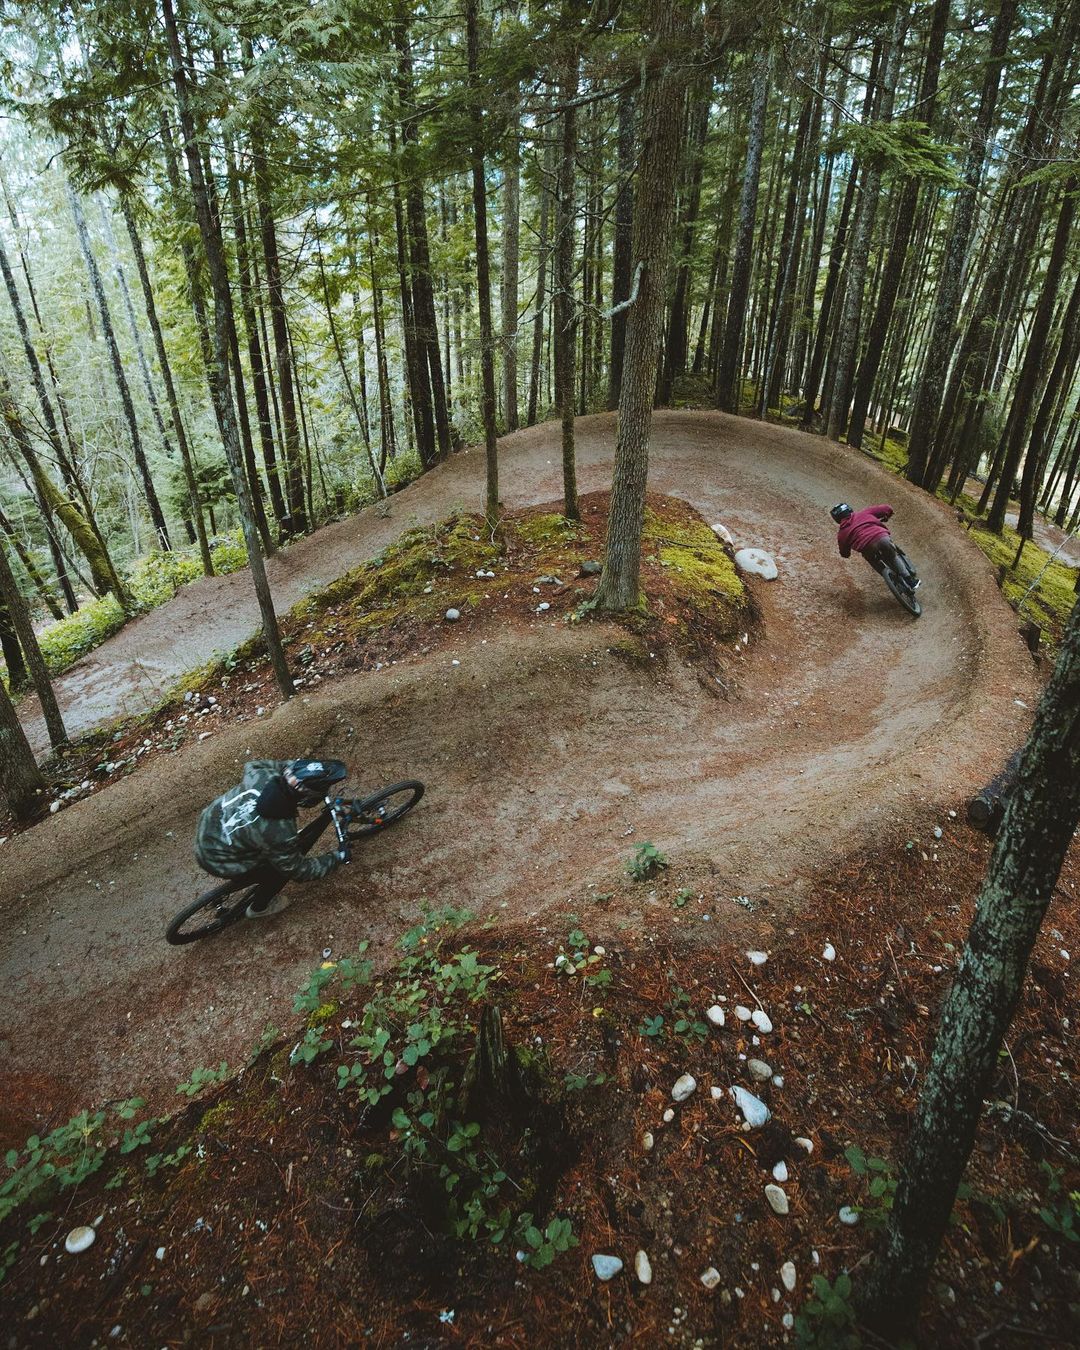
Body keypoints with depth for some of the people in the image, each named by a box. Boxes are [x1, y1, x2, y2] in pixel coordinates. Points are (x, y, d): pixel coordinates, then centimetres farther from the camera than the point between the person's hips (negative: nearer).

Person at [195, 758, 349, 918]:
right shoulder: (281, 834, -36)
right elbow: (299, 871, -16)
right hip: (217, 861, -6)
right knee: (282, 870, 14)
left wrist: (291, 765, 3)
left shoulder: (261, 775, -24)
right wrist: (338, 857, -7)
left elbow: (254, 765, 5)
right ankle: (258, 908, 40)